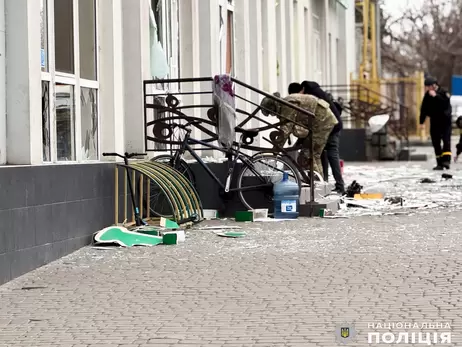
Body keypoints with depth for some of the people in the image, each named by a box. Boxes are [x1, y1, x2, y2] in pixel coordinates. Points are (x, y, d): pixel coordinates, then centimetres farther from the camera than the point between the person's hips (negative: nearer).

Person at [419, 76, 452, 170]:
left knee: (446, 140, -14)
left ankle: (446, 160, -18)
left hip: (445, 121, -5)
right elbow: (424, 108, 10)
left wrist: (436, 96, -30)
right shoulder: (427, 95, 5)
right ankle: (440, 163, 6)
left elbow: (446, 103, -28)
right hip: (434, 121, 5)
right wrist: (422, 121, 10)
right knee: (436, 143, 3)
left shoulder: (443, 92, -11)